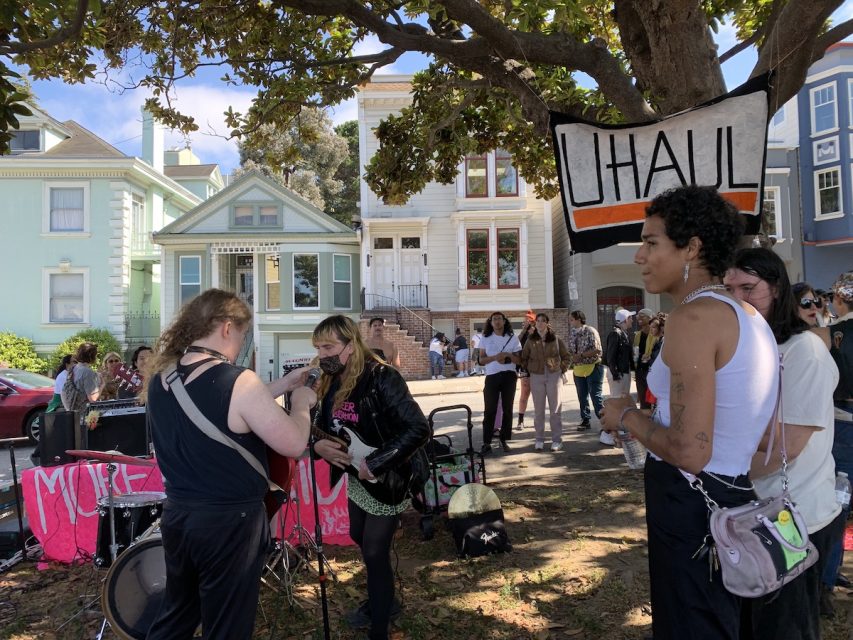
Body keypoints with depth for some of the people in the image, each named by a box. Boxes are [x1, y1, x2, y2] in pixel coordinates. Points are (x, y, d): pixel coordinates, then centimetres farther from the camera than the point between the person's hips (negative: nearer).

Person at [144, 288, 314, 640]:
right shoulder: (238, 381, -23)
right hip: (229, 523, -7)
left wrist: (280, 386, 12)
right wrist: (301, 402, -2)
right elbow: (294, 444, -19)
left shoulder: (160, 378, 1)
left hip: (176, 515, 7)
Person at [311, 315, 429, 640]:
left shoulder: (382, 378, -26)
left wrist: (374, 463, -30)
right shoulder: (331, 383, -3)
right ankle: (381, 600, 48)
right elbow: (324, 426, 7)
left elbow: (419, 429, -30)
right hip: (356, 478, 8)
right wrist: (319, 444, -16)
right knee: (360, 539, 23)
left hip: (386, 479, -8)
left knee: (375, 551, 0)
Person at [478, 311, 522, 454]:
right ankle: (487, 443, -1)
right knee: (489, 410, -4)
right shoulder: (485, 338, 5)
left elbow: (518, 359, 6)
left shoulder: (512, 338, 6)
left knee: (507, 409, 5)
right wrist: (494, 357, -15)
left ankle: (504, 440, 14)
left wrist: (508, 355, -14)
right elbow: (481, 360, 3)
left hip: (509, 376, 1)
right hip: (492, 377, -1)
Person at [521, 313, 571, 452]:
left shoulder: (556, 339, 2)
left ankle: (557, 440, 10)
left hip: (554, 376, -1)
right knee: (538, 410, 5)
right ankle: (539, 440, 14)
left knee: (555, 409, 3)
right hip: (536, 377, 1)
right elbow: (523, 358, 11)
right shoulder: (531, 340, 3)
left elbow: (566, 356, 10)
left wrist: (562, 369, 1)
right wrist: (530, 369, 2)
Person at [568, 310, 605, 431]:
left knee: (595, 396, -5)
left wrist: (581, 355, -20)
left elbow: (597, 350, -18)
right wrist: (571, 358, -5)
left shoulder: (590, 331, -11)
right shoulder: (572, 333, 8)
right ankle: (585, 421, 23)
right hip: (578, 369, 6)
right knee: (582, 397, 13)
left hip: (593, 368, -6)